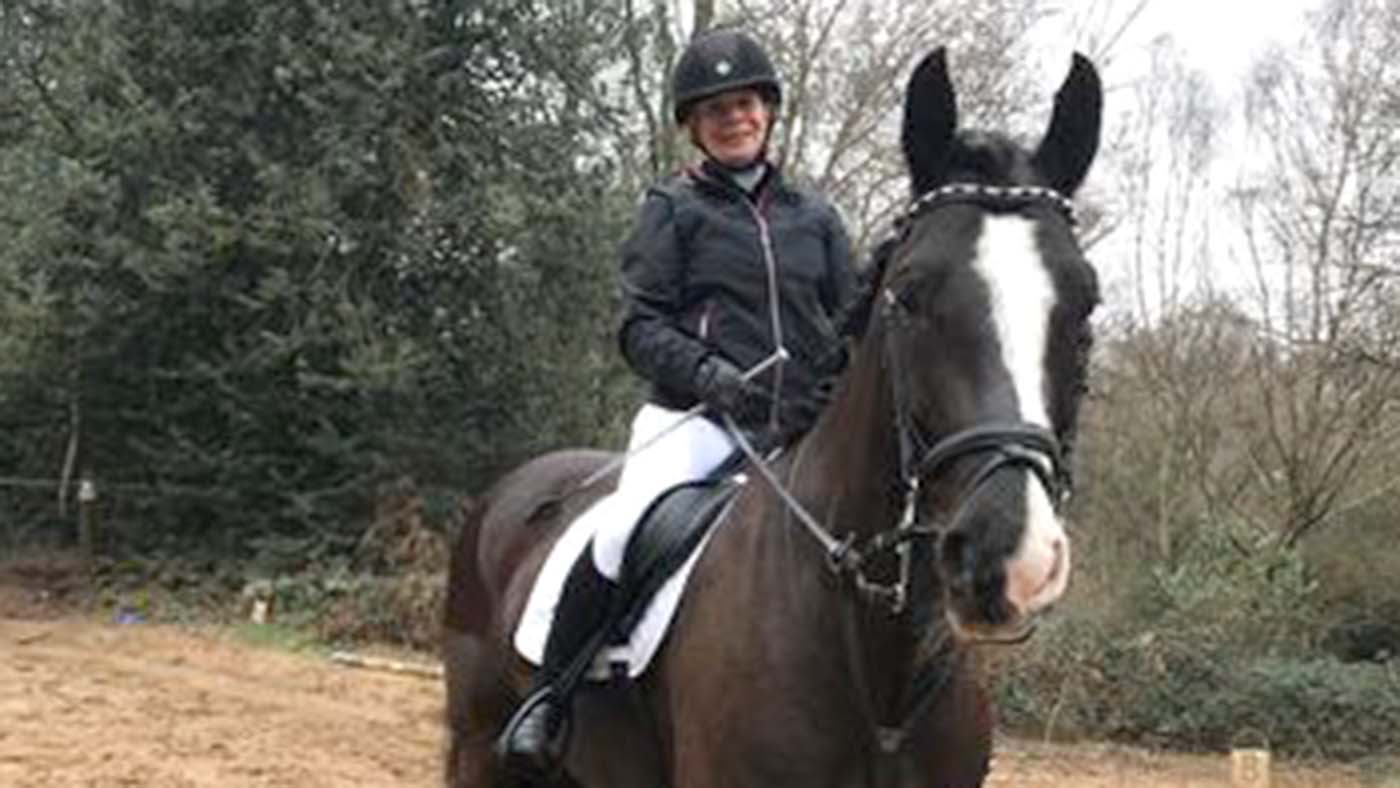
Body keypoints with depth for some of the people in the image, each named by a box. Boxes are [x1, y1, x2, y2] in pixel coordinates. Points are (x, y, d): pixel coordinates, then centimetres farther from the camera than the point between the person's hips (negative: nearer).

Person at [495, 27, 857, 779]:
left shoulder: (815, 217, 18)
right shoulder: (674, 209, 8)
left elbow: (851, 326, 20)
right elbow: (639, 325, 0)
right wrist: (704, 371, -18)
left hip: (803, 431, 4)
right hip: (696, 418, -4)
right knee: (624, 528, -28)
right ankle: (547, 698, -13)